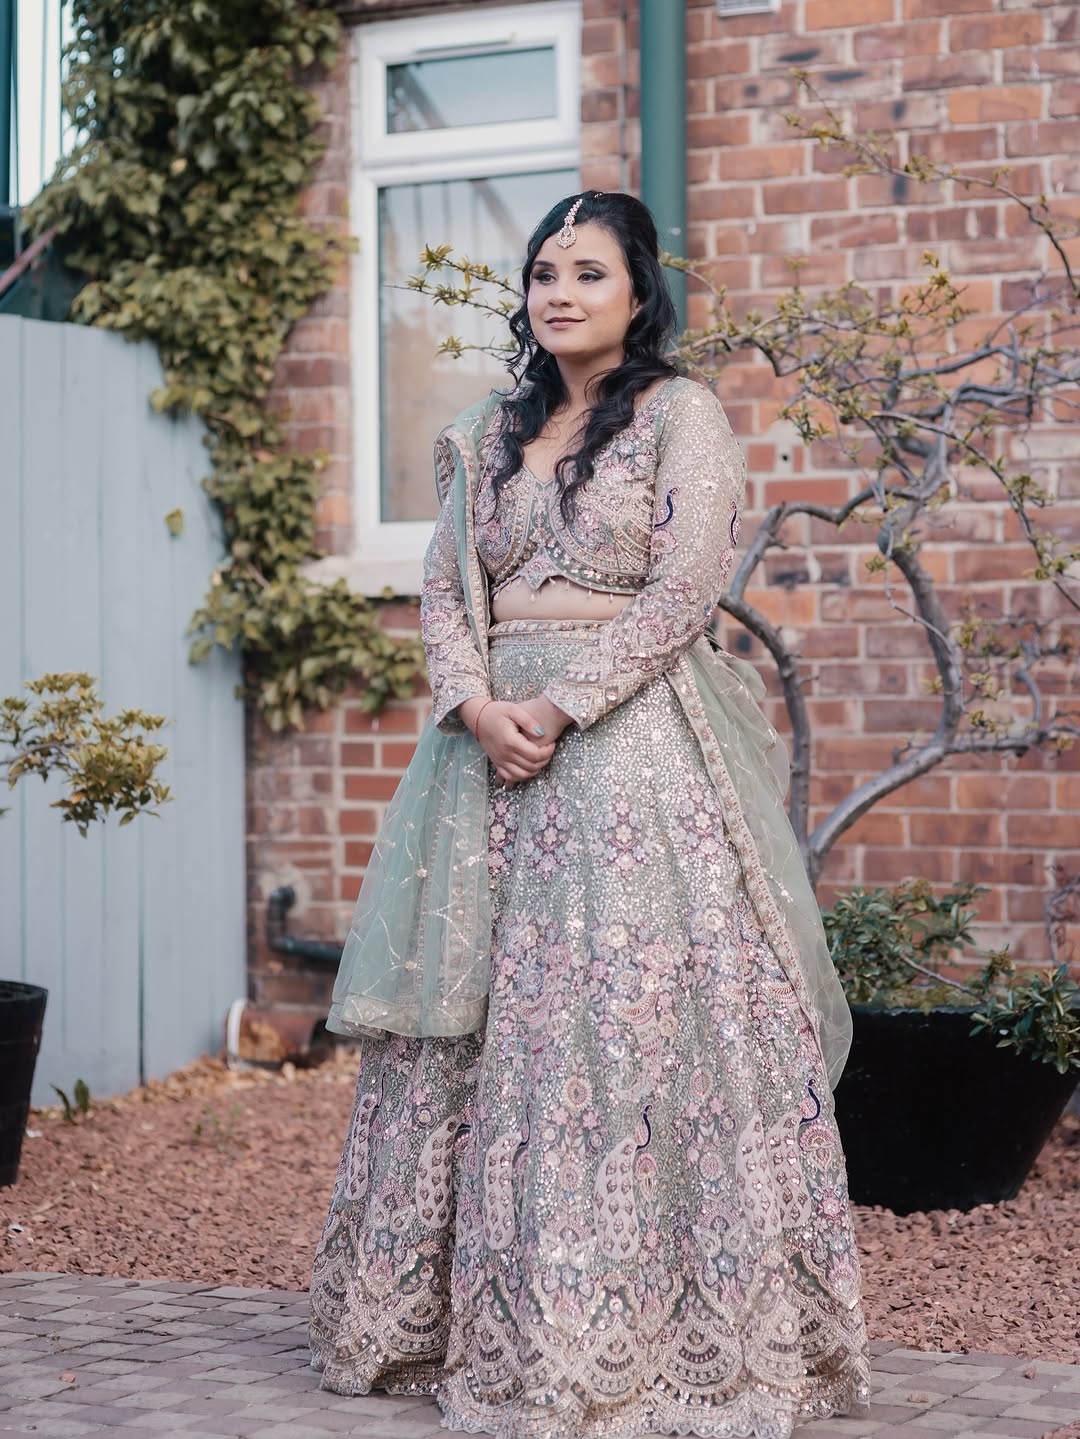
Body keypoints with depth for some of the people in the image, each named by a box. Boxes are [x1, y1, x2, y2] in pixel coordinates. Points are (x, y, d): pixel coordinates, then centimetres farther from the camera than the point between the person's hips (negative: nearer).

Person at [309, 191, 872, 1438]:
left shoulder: (681, 415, 1)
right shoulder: (489, 434, 18)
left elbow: (680, 596, -8)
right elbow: (446, 587, 11)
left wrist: (560, 707, -15)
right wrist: (476, 704, -8)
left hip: (631, 738, -5)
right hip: (491, 734, 5)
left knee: (623, 1005, -9)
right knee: (472, 1011, 2)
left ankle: (635, 1326, -4)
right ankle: (466, 1298, 10)